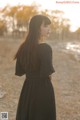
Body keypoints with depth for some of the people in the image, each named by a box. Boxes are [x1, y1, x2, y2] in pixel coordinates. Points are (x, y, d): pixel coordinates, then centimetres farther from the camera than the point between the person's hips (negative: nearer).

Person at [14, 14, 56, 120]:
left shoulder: (24, 47, 2)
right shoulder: (45, 48, -17)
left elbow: (19, 71, 6)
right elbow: (46, 73, -23)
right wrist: (49, 75, -2)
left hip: (27, 87, 6)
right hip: (43, 89, -6)